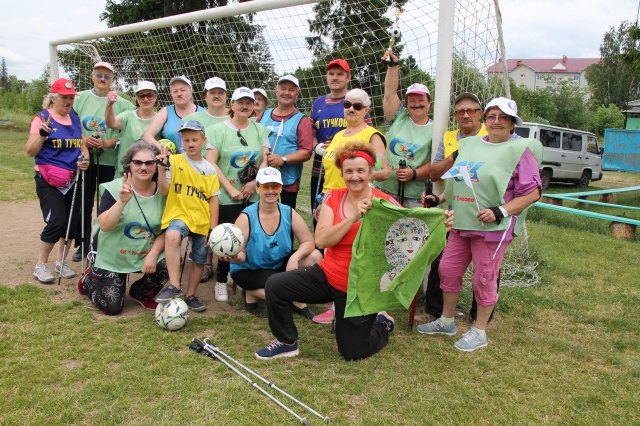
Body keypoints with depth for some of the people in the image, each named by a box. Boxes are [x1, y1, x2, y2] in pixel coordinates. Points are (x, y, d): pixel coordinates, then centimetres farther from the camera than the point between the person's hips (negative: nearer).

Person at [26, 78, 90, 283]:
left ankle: (61, 261, 25)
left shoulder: (75, 119, 9)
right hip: (48, 180, -6)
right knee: (57, 221, -13)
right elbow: (30, 151, -10)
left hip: (72, 180, 6)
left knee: (72, 222, 7)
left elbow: (82, 145, 16)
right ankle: (41, 265, 4)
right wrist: (42, 133, -27)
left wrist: (85, 159, -6)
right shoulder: (42, 117, -7)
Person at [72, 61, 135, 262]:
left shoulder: (121, 104, -1)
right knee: (84, 203, 7)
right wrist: (82, 139, -12)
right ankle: (82, 244, 20)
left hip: (109, 161, -1)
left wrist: (109, 143, -18)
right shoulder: (80, 98, 5)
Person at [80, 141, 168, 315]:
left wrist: (153, 254, -19)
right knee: (112, 308, -1)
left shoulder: (163, 192, -9)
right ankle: (89, 279, 33)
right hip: (112, 257, -2)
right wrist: (122, 201, -37)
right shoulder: (115, 188, -17)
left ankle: (140, 293, 9)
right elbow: (105, 226, -26)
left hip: (146, 255, 3)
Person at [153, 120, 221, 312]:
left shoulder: (210, 169, 5)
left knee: (199, 260, 11)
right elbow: (164, 190, -7)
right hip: (179, 214, -3)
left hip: (203, 220, 3)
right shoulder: (174, 161, -2)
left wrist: (213, 228, -1)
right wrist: (162, 168, -21)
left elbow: (213, 199, 4)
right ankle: (174, 287, -29)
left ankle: (191, 296, 32)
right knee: (172, 236, -35)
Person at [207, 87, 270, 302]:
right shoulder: (218, 130, -1)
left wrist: (254, 183, -11)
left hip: (254, 196, 3)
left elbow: (265, 160, 5)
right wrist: (230, 189, -12)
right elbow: (211, 163, -6)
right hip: (227, 196, -3)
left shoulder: (260, 129, 8)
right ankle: (221, 281, 17)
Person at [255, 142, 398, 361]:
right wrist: (353, 218, -27)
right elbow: (321, 240, -16)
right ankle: (287, 342, 10)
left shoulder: (385, 203, -14)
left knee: (352, 353, 7)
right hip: (326, 276, 3)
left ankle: (382, 325, 39)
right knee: (275, 285, -13)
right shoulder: (333, 197, -5)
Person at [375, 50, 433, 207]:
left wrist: (414, 174, -17)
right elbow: (390, 93, -1)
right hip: (383, 191, 2)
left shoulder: (435, 130, 4)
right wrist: (393, 65, -7)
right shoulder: (399, 118, 9)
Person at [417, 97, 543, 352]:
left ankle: (479, 331, 22)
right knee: (448, 270, 12)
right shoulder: (470, 144, 12)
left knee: (484, 280, 3)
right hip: (461, 223, 7)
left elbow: (533, 192, -12)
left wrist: (500, 212, -22)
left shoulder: (521, 150, -8)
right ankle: (446, 322, 31)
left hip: (493, 228, -6)